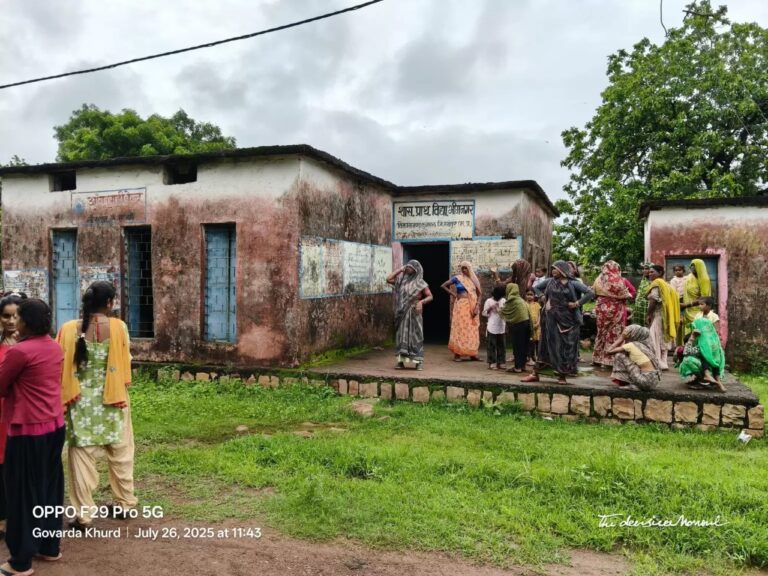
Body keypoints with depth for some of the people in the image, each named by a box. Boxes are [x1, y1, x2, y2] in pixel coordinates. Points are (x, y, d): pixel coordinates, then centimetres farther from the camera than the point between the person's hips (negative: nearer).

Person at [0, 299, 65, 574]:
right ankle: (50, 547, 29)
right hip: (55, 425, 8)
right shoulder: (54, 347, 5)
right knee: (50, 487, 16)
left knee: (24, 492, 4)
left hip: (29, 430, -7)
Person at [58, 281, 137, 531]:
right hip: (112, 400, 0)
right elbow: (125, 362, -4)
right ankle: (125, 503, 29)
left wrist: (66, 397, 7)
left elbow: (61, 366, -2)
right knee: (120, 453, 16)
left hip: (80, 402, 1)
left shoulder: (69, 329, -6)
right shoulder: (118, 327, -10)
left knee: (81, 456, 9)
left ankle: (83, 514, 12)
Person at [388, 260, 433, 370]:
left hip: (414, 313, -3)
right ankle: (401, 361, 4)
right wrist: (400, 269, 6)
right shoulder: (401, 280, 11)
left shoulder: (420, 283, 1)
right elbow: (388, 279, 4)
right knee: (402, 335, 2)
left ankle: (418, 361, 1)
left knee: (416, 335, -2)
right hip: (403, 313, 3)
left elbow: (430, 296, -1)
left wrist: (421, 302, -19)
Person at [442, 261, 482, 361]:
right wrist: (452, 294, -2)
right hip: (461, 305, -4)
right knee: (460, 329, -4)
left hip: (472, 307, 4)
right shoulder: (457, 278, 1)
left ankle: (472, 354, 12)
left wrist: (477, 306, -4)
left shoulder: (474, 279, 9)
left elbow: (478, 294, 7)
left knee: (472, 330, 5)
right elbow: (443, 285, 5)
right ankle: (457, 354, -1)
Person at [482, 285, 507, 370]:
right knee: (492, 346, -1)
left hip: (501, 328, 4)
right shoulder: (489, 301, -3)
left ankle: (501, 363, 15)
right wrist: (490, 308, -17)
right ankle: (492, 363, 3)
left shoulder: (504, 301, 7)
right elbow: (484, 313, -3)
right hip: (491, 328, -4)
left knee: (502, 346, 8)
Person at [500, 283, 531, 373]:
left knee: (517, 346, -1)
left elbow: (504, 312, 3)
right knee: (524, 345, 12)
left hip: (517, 324, -7)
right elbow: (529, 313, 10)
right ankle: (523, 365, 18)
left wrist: (500, 309, 23)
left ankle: (518, 367, 0)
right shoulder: (521, 300, 13)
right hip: (526, 322, 7)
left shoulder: (511, 300, -8)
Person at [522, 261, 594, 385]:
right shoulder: (550, 281, 6)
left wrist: (577, 303, -11)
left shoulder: (572, 283, -3)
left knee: (566, 346, 2)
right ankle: (535, 373, 8)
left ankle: (562, 376, 12)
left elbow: (590, 293, -7)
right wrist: (544, 299, 7)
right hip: (551, 319, 2)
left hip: (567, 319, -2)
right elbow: (536, 288, 20)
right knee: (549, 345, 6)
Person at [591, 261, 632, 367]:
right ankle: (612, 359, 1)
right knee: (615, 333, 1)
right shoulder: (618, 280, -12)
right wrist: (628, 295, 11)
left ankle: (598, 358, 17)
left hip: (602, 308, 5)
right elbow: (624, 294, -9)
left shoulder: (599, 279, 1)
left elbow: (594, 292, 6)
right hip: (615, 309, -5)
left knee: (602, 332, 13)